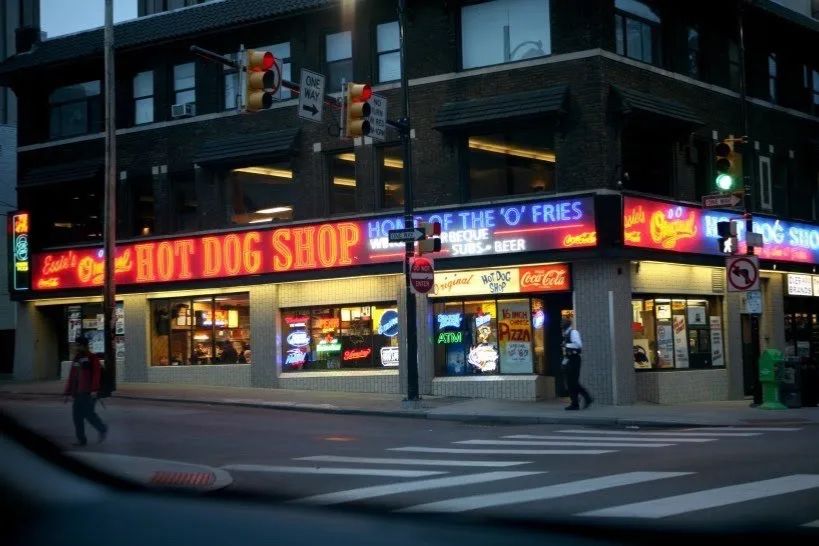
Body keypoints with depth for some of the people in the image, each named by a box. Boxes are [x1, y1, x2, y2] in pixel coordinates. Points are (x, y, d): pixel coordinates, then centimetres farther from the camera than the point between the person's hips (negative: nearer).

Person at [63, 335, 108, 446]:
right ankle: (81, 439, 9)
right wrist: (67, 393, 16)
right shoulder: (76, 359, 17)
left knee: (88, 413, -10)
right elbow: (71, 377, 19)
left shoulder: (92, 358, -4)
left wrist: (94, 390, -23)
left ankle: (102, 429, 12)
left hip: (89, 393, -7)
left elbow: (96, 374, -14)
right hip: (78, 393, 7)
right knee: (77, 415, 3)